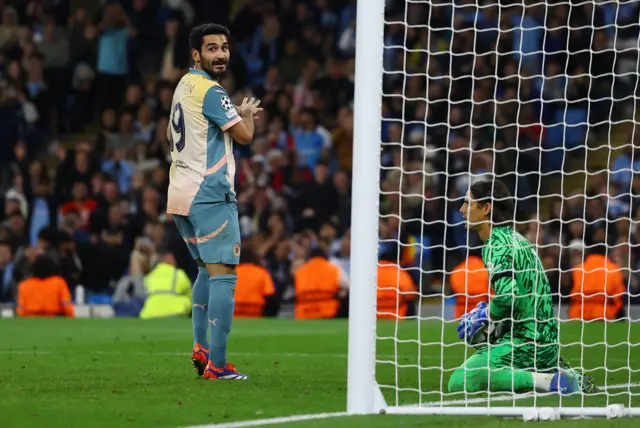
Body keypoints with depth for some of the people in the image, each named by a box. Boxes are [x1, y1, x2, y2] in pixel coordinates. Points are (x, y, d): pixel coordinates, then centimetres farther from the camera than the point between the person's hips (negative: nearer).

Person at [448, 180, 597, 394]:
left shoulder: (496, 244, -12)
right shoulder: (514, 238, 18)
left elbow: (507, 296, -24)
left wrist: (481, 318, -7)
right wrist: (486, 312, 15)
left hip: (526, 340, -10)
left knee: (459, 382, -16)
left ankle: (543, 379, -18)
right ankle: (552, 372, 12)